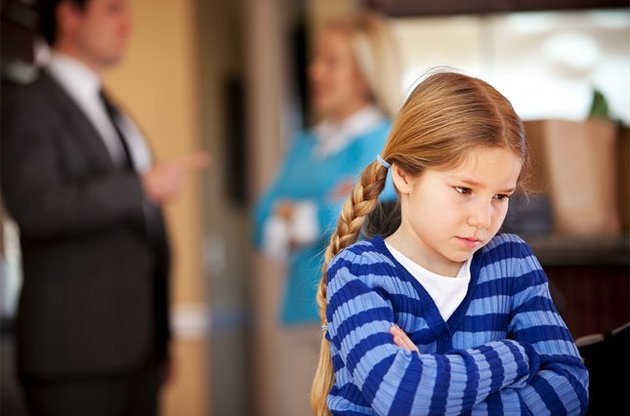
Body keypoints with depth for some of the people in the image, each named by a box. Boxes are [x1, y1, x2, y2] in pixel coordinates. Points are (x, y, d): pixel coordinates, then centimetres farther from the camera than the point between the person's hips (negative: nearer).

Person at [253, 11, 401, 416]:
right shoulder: (306, 145, 17)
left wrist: (293, 214, 0)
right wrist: (323, 214, -11)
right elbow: (266, 227, 8)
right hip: (303, 315, 7)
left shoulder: (382, 140, -4)